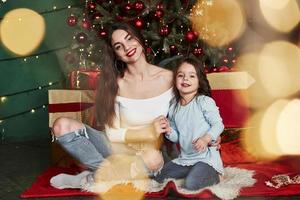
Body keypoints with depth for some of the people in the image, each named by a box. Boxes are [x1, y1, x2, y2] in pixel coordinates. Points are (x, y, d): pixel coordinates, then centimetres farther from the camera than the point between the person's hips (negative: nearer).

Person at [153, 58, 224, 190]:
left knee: (191, 184, -27)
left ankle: (214, 175, 3)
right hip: (184, 158, 7)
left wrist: (206, 139, -28)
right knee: (158, 177, 7)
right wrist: (168, 130, -8)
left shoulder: (204, 101, -11)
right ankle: (195, 172, 17)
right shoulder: (173, 107, 7)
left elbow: (218, 124, -12)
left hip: (206, 157, -7)